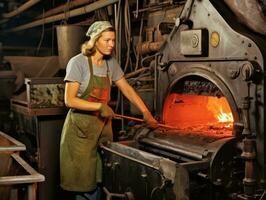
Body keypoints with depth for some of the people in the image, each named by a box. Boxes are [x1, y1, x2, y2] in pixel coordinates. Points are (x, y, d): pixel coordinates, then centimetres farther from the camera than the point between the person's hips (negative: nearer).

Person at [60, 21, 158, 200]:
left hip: (103, 125, 6)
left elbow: (127, 89, 9)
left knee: (100, 176, 7)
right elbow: (69, 100, -17)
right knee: (84, 180, 1)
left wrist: (146, 113, 2)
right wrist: (100, 106, -19)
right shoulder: (78, 63, -13)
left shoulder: (111, 63, 6)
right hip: (81, 126, -5)